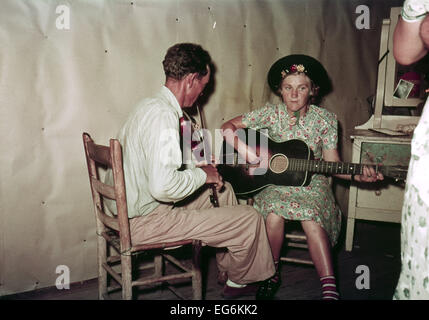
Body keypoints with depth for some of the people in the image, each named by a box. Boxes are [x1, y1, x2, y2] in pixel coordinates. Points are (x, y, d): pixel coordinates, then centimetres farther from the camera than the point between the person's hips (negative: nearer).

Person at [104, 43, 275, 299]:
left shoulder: (149, 106, 9)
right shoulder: (163, 115, -23)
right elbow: (163, 186, -32)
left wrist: (196, 168, 13)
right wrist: (201, 175, -15)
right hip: (145, 221, -11)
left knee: (223, 189, 22)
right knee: (250, 219, -8)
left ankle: (229, 268, 34)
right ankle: (239, 280, 22)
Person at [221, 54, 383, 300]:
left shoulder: (325, 120, -2)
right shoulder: (271, 113, -3)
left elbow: (332, 162, -2)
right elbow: (229, 126, -4)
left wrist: (357, 176, -20)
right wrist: (247, 153, -18)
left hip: (310, 182, 0)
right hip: (273, 181, 1)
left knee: (311, 219, -32)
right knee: (274, 215, -30)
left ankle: (330, 290, -23)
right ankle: (272, 276, -5)